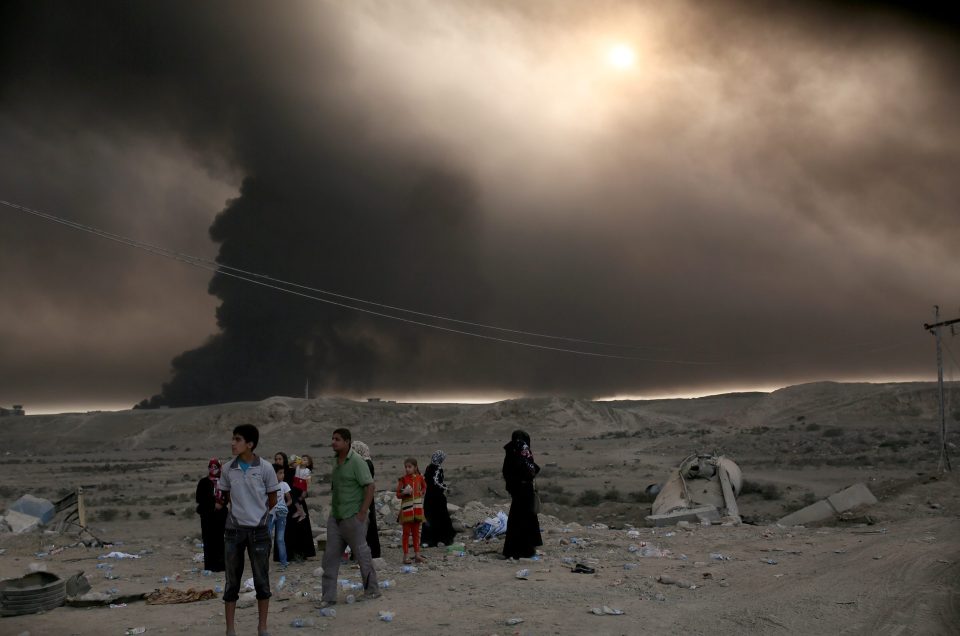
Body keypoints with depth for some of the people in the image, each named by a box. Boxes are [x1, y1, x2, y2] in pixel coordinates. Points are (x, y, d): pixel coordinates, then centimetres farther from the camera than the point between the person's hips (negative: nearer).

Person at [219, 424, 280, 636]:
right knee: (232, 581, 7)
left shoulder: (265, 468, -9)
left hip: (258, 529, -2)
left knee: (262, 580, 6)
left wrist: (257, 514, 9)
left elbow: (272, 500, 2)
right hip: (234, 529, 2)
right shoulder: (228, 469, -1)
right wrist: (242, 511, 9)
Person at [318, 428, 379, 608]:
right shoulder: (335, 461, 10)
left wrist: (362, 513, -19)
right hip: (335, 517, 7)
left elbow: (370, 486, -16)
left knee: (362, 553, 4)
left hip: (353, 517, -7)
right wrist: (332, 509, 13)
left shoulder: (356, 461, -13)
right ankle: (328, 595, 11)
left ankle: (372, 590, 19)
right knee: (330, 556, 5)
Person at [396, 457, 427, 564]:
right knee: (406, 532, 0)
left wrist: (421, 493, 2)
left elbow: (424, 487, 20)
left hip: (417, 508, 3)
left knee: (416, 532, 11)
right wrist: (404, 493, -24)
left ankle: (417, 554, 17)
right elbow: (398, 495, -5)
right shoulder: (403, 479, -7)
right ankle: (406, 555, 4)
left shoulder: (420, 478, 1)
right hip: (406, 509, -3)